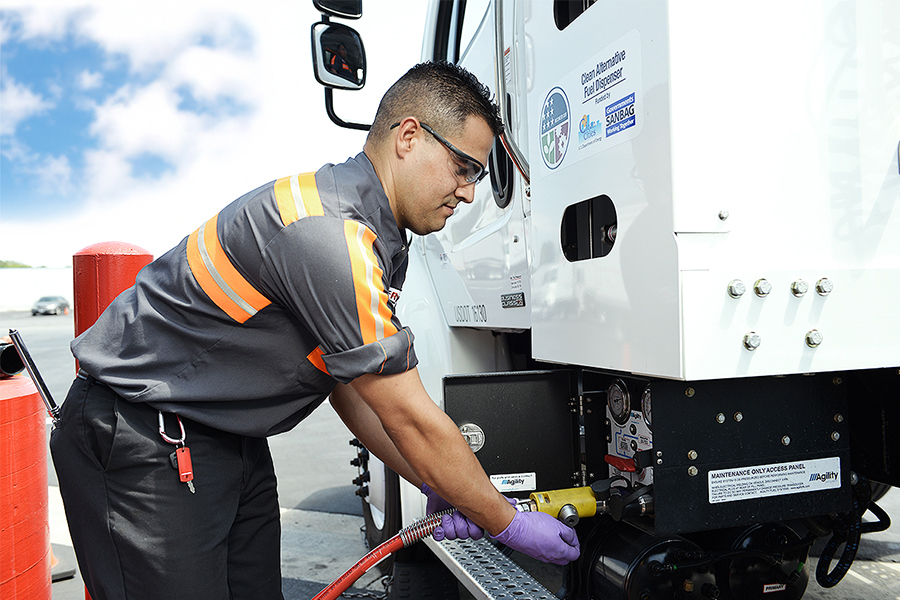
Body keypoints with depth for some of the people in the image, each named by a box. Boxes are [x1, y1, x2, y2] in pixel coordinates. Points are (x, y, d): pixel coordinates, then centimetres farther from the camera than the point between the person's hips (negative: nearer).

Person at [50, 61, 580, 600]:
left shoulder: (376, 240, 4)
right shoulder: (329, 231, -29)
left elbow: (349, 386, 8)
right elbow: (411, 420, -24)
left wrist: (436, 487, 3)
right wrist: (510, 523, -11)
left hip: (232, 434, 9)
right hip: (144, 441, -9)